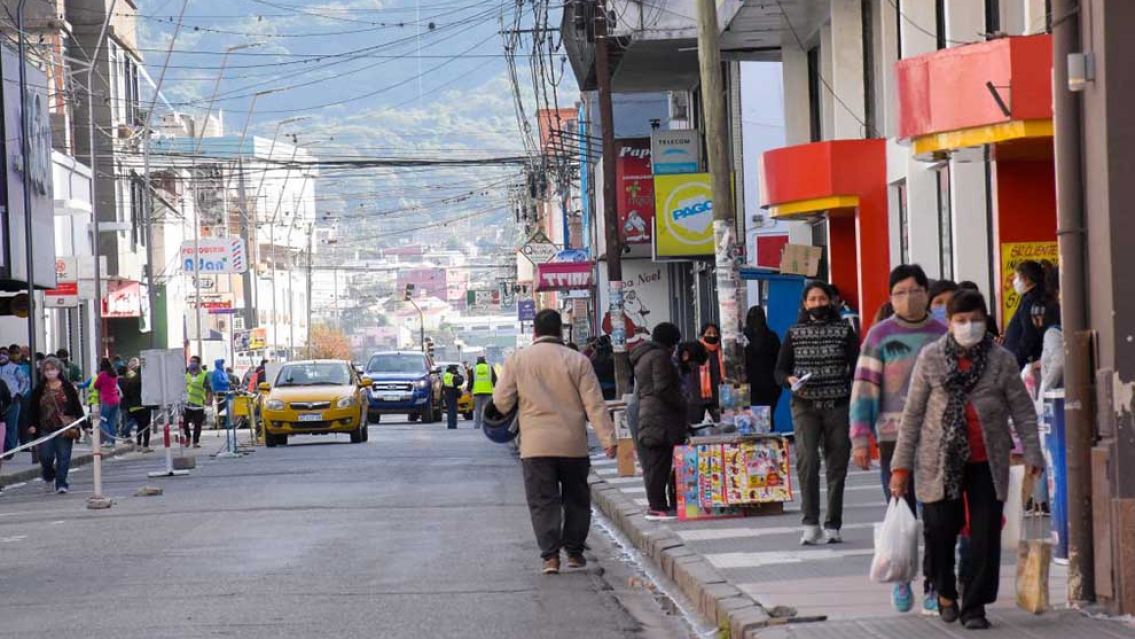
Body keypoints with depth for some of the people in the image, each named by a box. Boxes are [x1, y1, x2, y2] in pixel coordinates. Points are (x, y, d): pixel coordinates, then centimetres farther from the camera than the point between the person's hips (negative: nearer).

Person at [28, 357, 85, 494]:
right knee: (46, 456, 0)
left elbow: (77, 407, 2)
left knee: (63, 456, -2)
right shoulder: (40, 390, 5)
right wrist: (32, 425, -4)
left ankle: (61, 483, 3)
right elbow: (34, 409, 7)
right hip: (46, 429, 1)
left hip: (64, 427, -1)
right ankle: (48, 475, 29)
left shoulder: (67, 387, 1)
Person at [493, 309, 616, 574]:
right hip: (573, 444, 0)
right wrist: (607, 438, -4)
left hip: (536, 445, 0)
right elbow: (595, 404, -4)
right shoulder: (577, 361, -1)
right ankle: (574, 551, 19)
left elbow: (501, 401, 2)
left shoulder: (517, 360, 1)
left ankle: (550, 555, -7)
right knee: (576, 499, 15)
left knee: (543, 501, 2)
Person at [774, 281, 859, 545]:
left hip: (838, 406, 0)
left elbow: (857, 367, 3)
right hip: (805, 407, 0)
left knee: (837, 466, 3)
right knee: (806, 461, -16)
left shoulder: (844, 331, 6)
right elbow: (780, 369, 12)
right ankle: (810, 524, -15)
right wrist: (790, 380, -11)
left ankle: (833, 526, 12)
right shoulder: (795, 333, 10)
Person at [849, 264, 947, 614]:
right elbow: (864, 388, 0)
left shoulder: (944, 335, 9)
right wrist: (860, 439, -7)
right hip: (894, 437, -1)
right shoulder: (879, 336, 3)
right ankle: (900, 579, 24)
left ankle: (934, 589, 7)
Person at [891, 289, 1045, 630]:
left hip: (987, 462, 0)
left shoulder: (1002, 360, 0)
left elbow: (1023, 410, 3)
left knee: (986, 535, -3)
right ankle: (945, 593, 30)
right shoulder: (931, 358, 0)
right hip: (940, 461, 0)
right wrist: (901, 464, 1)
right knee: (940, 529, 3)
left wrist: (1032, 454, -9)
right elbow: (913, 413, 3)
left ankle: (974, 606, 7)